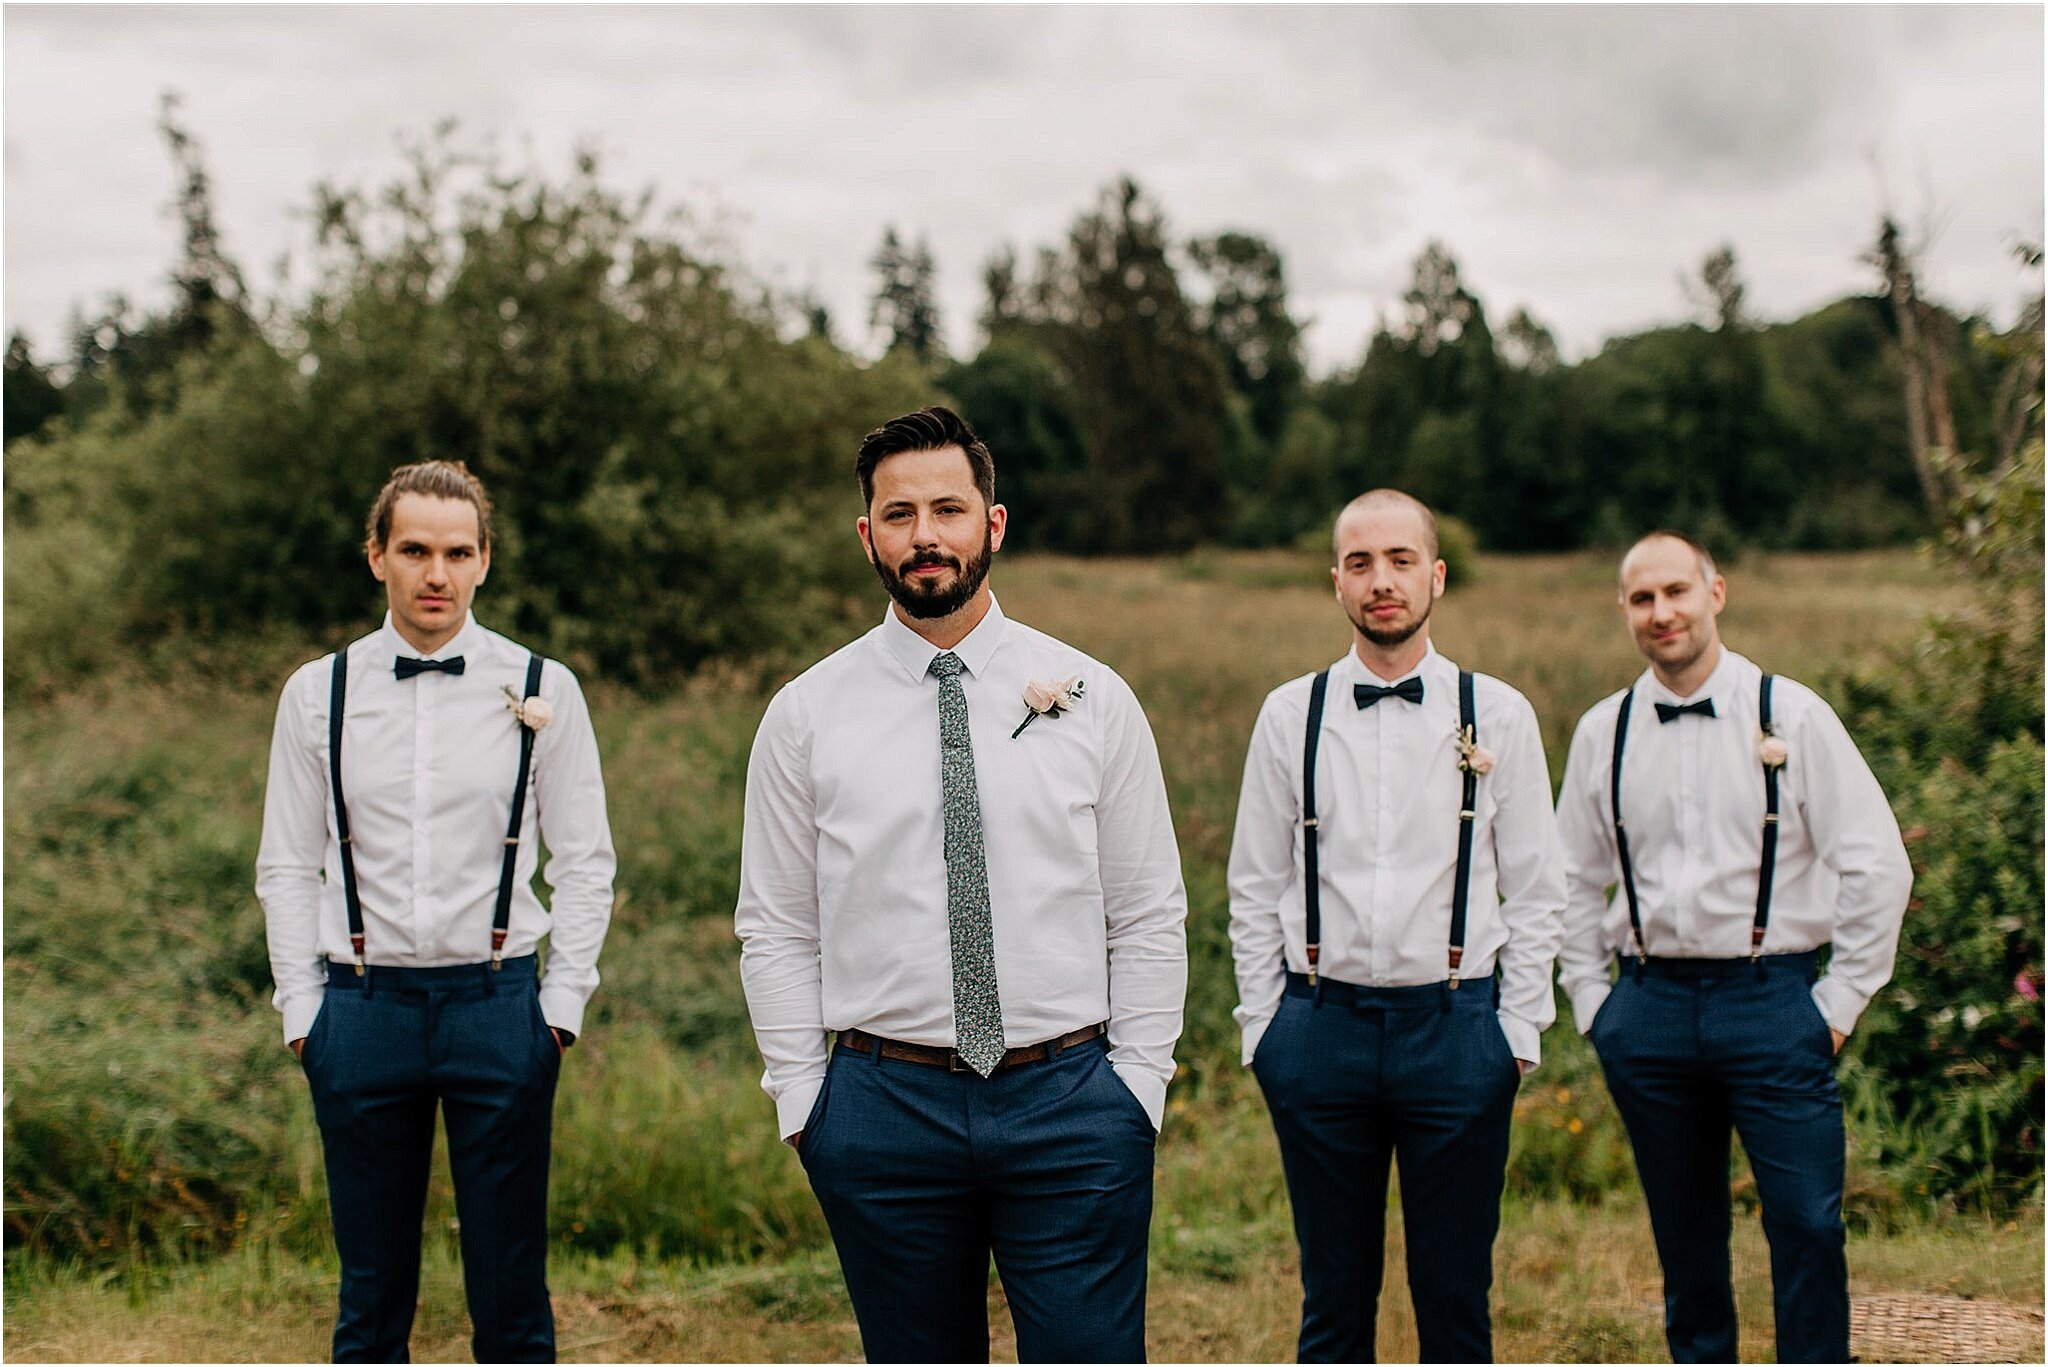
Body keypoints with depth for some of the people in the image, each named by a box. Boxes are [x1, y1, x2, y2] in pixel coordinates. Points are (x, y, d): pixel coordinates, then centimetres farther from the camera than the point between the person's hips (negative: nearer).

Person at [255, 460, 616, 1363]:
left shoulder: (542, 691, 2)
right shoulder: (317, 694, 5)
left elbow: (585, 861, 5)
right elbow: (287, 866, 9)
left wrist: (561, 1006, -1)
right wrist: (302, 1010, 3)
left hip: (499, 1002, -1)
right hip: (363, 1007, 1)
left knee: (511, 1293, 4)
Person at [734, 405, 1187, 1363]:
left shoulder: (1092, 699, 3)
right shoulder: (805, 715, 3)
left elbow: (1149, 917, 5)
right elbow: (774, 931, 6)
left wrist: (1138, 1085, 0)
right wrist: (801, 1101, 1)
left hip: (1071, 1103, 0)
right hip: (883, 1104, 0)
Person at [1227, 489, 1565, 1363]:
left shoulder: (1498, 716, 3)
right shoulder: (1290, 715, 4)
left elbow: (1535, 890, 6)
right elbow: (1255, 887, 8)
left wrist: (1518, 1029, 0)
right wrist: (1263, 1026, 3)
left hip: (1457, 1028, -1)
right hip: (1321, 1023, 1)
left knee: (1455, 1294, 6)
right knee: (1334, 1295, 9)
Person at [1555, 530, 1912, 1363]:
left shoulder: (1792, 715, -2)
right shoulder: (1604, 731, 8)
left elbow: (1877, 865, -2)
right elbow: (1572, 880, 18)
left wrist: (1839, 1003, -4)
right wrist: (1591, 1001, 11)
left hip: (1770, 1001, -3)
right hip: (1650, 1009, 3)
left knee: (1807, 1225, -7)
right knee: (1684, 1235, 9)